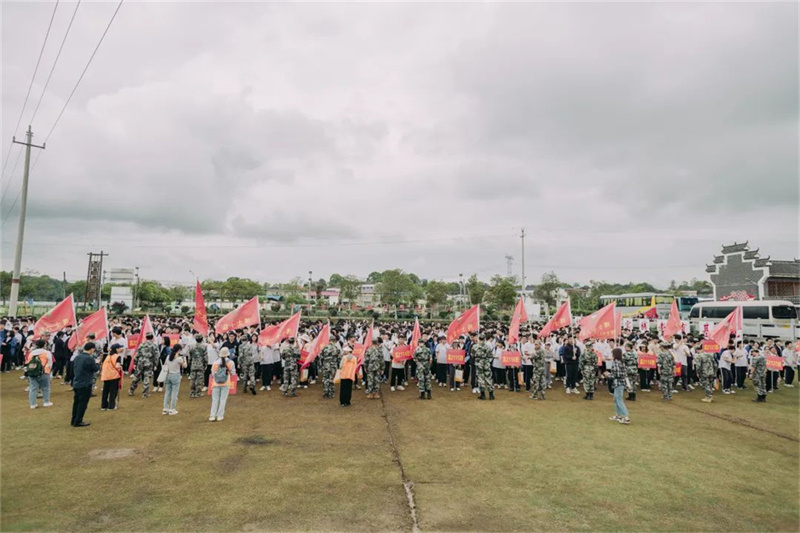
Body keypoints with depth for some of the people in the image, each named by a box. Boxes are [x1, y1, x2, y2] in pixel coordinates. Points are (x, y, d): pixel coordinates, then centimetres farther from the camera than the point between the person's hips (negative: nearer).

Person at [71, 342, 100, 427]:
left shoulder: (77, 357, 5)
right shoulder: (89, 358, -20)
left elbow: (74, 368, 16)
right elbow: (96, 368, -10)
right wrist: (97, 363, 8)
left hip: (76, 383, 8)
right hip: (85, 385, -8)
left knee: (76, 402, 17)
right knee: (83, 403, 2)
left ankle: (74, 420, 25)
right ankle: (78, 422, 6)